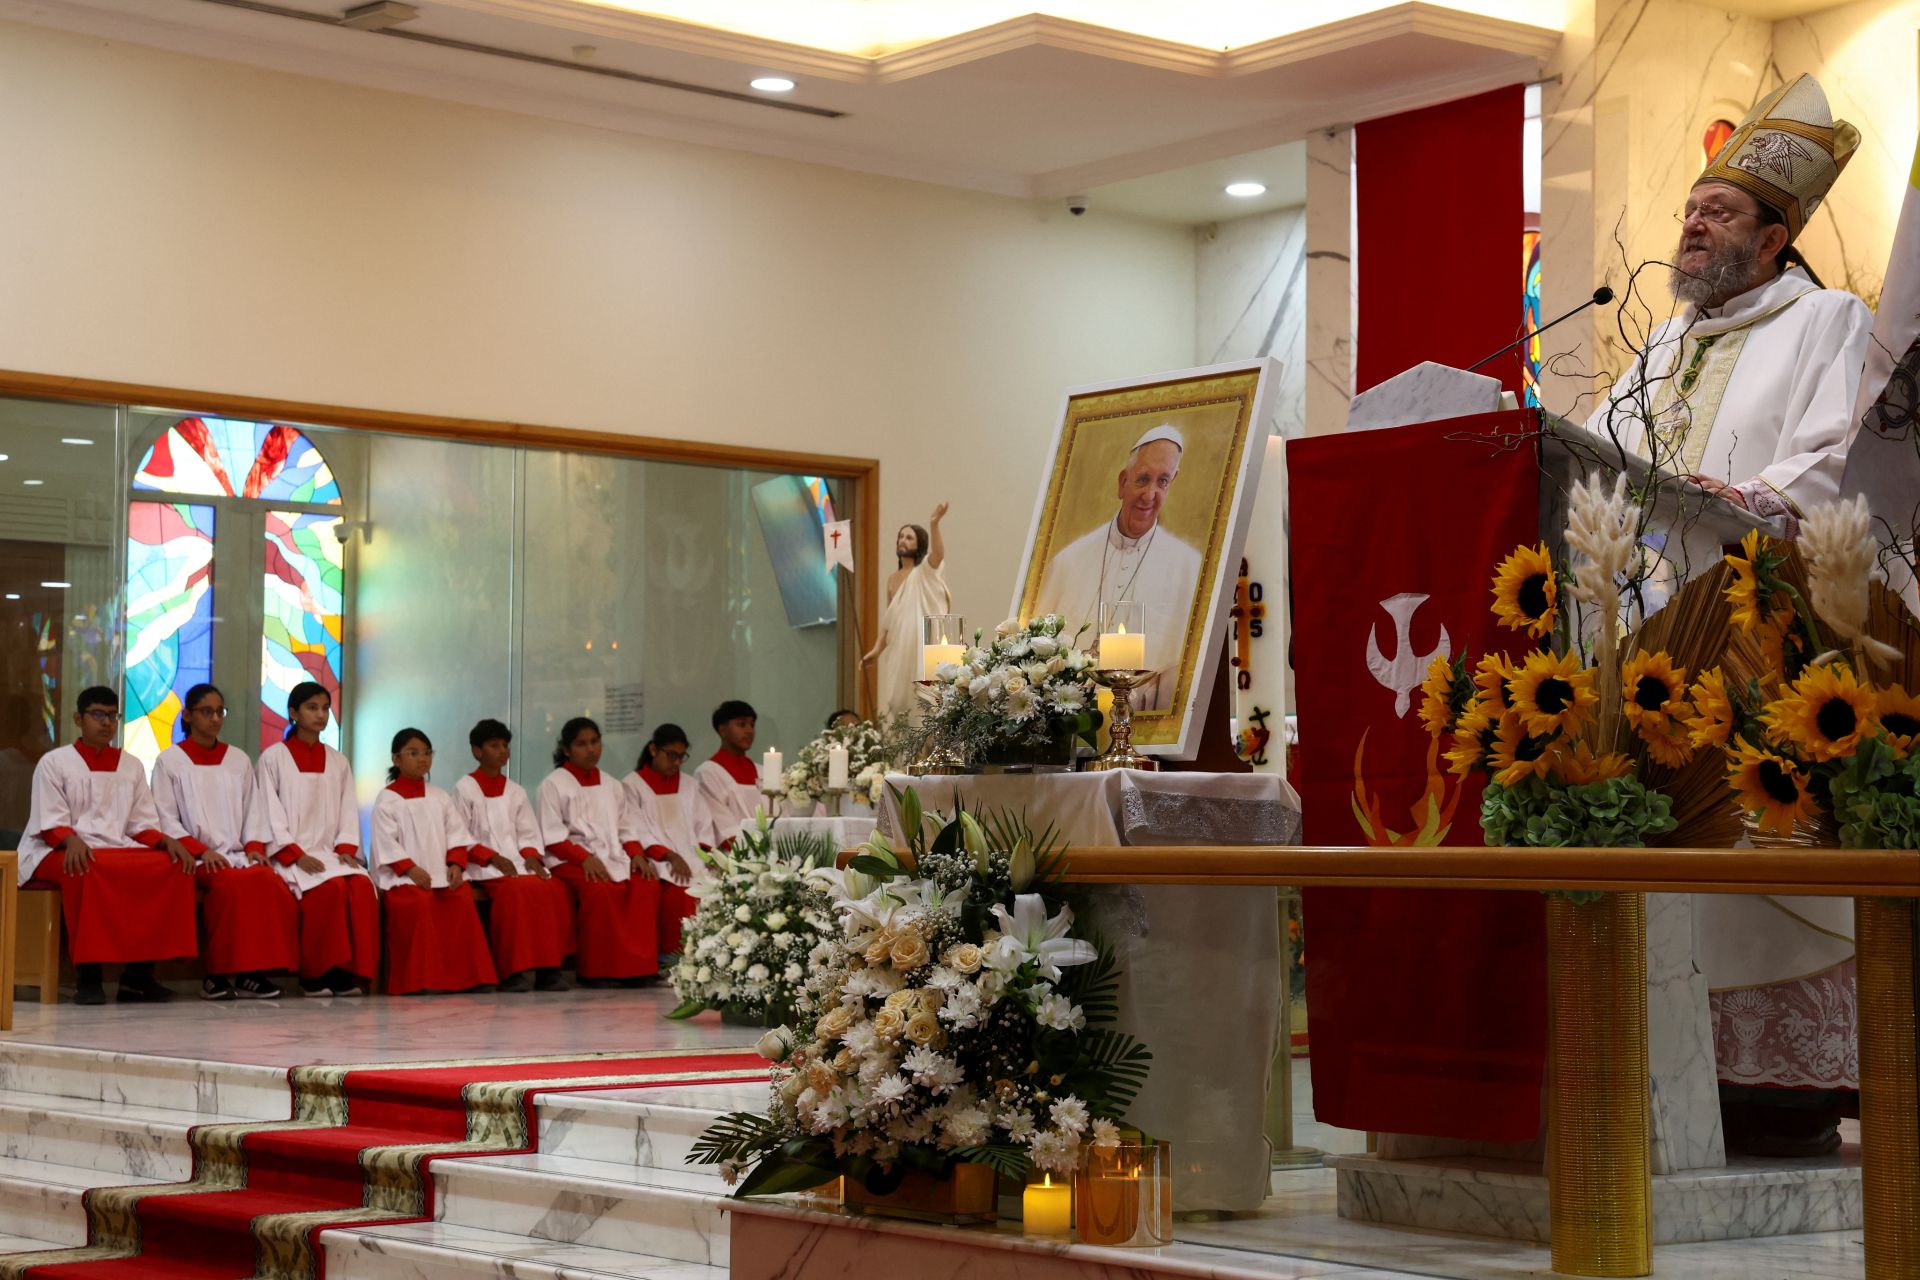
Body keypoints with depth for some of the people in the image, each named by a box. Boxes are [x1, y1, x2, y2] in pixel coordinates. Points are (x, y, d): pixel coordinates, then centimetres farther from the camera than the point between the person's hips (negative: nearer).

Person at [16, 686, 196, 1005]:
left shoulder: (131, 766, 19)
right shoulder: (54, 762, 7)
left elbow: (142, 824, 13)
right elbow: (50, 823, -4)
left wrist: (167, 841, -8)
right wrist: (72, 841, -26)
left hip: (119, 849, 4)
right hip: (58, 852, -4)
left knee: (172, 867, -24)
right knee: (88, 871, -40)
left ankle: (138, 972, -21)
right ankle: (87, 974, -33)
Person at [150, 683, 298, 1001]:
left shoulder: (239, 761, 20)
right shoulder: (170, 760, 8)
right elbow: (166, 820, 0)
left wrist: (254, 848, -4)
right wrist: (201, 850, -14)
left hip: (238, 855, 4)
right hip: (194, 857, -3)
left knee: (271, 883, -31)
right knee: (232, 883, -36)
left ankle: (254, 971, -30)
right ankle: (217, 974, -28)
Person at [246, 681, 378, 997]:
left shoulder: (338, 762, 18)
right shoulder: (273, 758, 4)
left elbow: (348, 811, 14)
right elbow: (269, 813, -4)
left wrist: (346, 849, -5)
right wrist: (297, 855, -15)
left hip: (330, 854, 4)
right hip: (289, 855, -4)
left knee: (362, 885, -28)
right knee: (331, 887, -33)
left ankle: (349, 972, -28)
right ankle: (315, 975, -24)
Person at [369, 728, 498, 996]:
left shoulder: (440, 798, 18)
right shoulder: (387, 800, 4)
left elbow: (456, 835, 11)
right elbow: (385, 843, -6)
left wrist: (456, 865, -8)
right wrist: (411, 870, -18)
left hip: (442, 873, 4)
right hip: (402, 875, -4)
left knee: (463, 898, -24)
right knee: (419, 902, -33)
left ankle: (467, 975, -20)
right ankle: (418, 977, -27)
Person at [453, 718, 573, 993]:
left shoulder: (515, 791, 21)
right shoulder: (464, 789, 5)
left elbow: (528, 833, 16)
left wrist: (530, 856, -6)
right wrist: (492, 858, -15)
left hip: (517, 862, 5)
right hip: (483, 867, -5)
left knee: (555, 889, -24)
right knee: (516, 890, -35)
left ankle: (548, 968, -23)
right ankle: (513, 972, -33)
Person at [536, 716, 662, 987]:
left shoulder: (611, 786, 22)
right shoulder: (554, 785, 5)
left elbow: (627, 829, 18)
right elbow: (552, 837, -3)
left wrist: (637, 854, -3)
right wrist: (584, 858, -18)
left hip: (614, 856, 5)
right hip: (571, 860, -5)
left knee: (647, 886, -26)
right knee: (601, 891, -36)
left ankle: (638, 966, -24)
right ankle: (597, 970, -27)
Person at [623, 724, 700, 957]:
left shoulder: (689, 785, 21)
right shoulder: (633, 785, 6)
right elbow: (637, 833, -4)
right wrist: (669, 856, -18)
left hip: (691, 858, 4)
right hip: (654, 862, -4)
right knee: (680, 894, -33)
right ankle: (672, 955, -27)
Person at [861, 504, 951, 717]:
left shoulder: (925, 570, -3)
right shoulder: (892, 579, 16)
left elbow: (938, 554, -27)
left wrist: (934, 524, -43)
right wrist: (877, 649, 10)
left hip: (924, 650, -6)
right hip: (899, 652, 6)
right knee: (898, 704, 4)